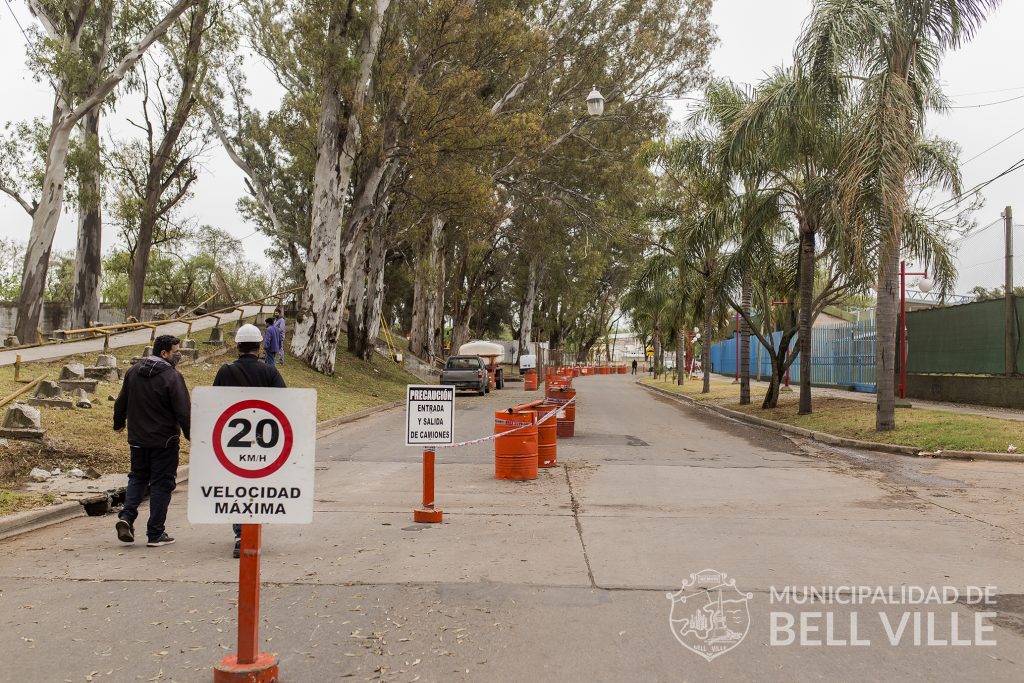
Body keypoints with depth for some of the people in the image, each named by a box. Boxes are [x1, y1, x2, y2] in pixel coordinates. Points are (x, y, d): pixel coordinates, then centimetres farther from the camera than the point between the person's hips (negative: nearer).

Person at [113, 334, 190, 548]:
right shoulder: (172, 376, -16)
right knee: (161, 483, 3)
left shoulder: (133, 371, 5)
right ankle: (156, 534, 7)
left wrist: (119, 423, 31)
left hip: (137, 440, 6)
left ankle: (126, 516, 1)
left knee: (138, 477, 21)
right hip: (164, 442, -6)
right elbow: (184, 412, -18)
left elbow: (121, 402, 15)